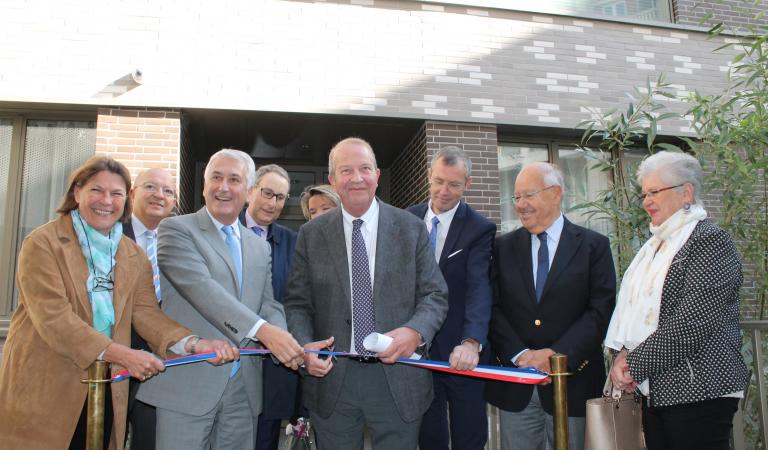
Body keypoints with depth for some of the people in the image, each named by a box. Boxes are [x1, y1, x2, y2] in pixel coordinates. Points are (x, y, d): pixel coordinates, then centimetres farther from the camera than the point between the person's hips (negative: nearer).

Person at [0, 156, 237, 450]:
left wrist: (193, 344, -21)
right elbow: (53, 317, -17)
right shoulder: (42, 243, -7)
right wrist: (120, 355, -27)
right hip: (42, 389, -4)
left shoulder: (134, 256, 9)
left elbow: (146, 313, -2)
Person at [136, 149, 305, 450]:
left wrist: (283, 341, -14)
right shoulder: (176, 229, -3)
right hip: (188, 384, -5)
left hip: (244, 389, 5)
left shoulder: (259, 247, 16)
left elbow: (268, 305, 10)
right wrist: (262, 330, -27)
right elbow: (200, 287, -17)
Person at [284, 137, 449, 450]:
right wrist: (304, 345, -14)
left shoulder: (411, 228, 0)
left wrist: (415, 330, -20)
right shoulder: (311, 234, 3)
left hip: (397, 380, 0)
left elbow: (435, 295, 0)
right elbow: (297, 303, 3)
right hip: (332, 379, 1)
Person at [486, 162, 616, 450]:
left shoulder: (593, 246, 0)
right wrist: (520, 354, -12)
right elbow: (492, 308, 1)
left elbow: (601, 310, -6)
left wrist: (558, 355, -15)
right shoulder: (505, 247, 7)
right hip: (514, 387, 2)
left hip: (572, 380, -1)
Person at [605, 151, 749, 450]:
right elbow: (633, 308, 15)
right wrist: (624, 354, -3)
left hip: (699, 392, -7)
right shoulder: (655, 245, 15)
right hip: (655, 392, 7)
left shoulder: (710, 240, -10)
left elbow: (693, 323, -19)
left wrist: (635, 364, -13)